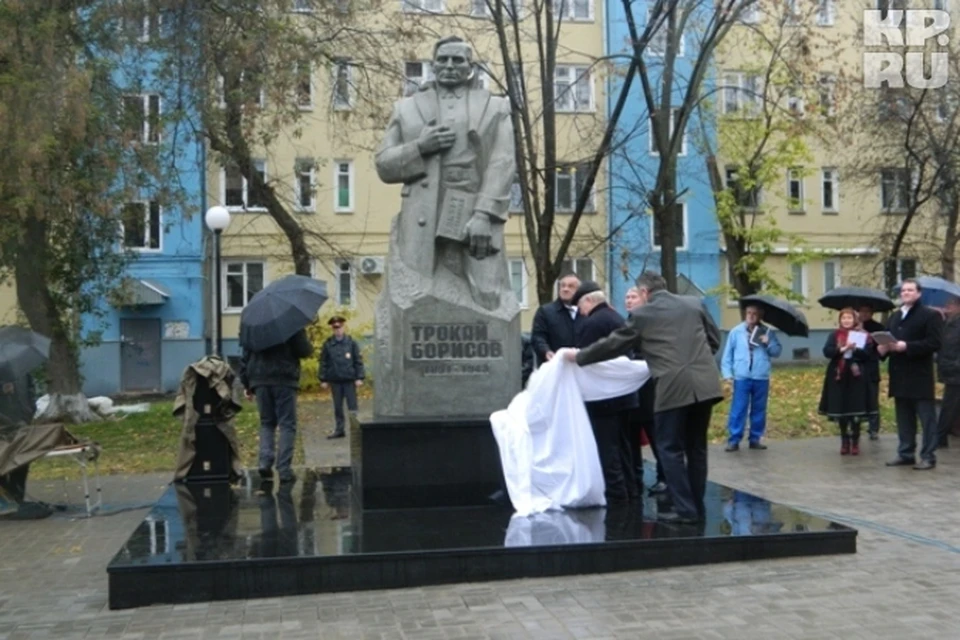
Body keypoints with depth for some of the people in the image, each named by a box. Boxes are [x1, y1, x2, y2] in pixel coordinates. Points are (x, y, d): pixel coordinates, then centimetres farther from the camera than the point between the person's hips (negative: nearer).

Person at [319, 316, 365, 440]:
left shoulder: (351, 342, 0)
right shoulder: (327, 344, 3)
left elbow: (358, 361, 1)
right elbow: (323, 363, 6)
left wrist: (359, 378, -5)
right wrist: (323, 379, 2)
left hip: (349, 380, -2)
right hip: (335, 381, 2)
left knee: (352, 406, 0)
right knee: (337, 407, 10)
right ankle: (339, 429, 17)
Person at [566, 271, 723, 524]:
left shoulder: (642, 314, 3)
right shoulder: (695, 303, 15)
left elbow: (613, 344, 8)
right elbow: (714, 339, 22)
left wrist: (579, 356, 21)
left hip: (674, 387, -5)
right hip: (705, 384, 5)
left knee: (671, 449, 5)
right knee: (696, 448, 15)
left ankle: (685, 510, 3)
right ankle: (697, 507, 20)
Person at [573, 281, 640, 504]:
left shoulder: (592, 322, -17)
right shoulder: (617, 317, 13)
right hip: (622, 392, 9)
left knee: (606, 446, -3)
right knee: (620, 442, 16)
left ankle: (616, 492, -1)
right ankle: (630, 488, 21)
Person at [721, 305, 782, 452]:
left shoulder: (767, 332, 6)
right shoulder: (736, 332, 1)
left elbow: (777, 352, 5)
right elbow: (727, 354, 2)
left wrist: (768, 343, -13)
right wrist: (727, 373, -5)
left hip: (761, 378, 2)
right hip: (741, 377, -2)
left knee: (759, 410, 10)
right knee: (738, 409, -4)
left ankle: (755, 439, 20)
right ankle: (734, 440, 0)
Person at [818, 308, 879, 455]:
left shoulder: (863, 336, 4)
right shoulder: (834, 335, 8)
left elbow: (869, 354, -7)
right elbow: (827, 351, -6)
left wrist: (855, 349, -21)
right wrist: (843, 349, -19)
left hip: (856, 377, -1)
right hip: (839, 377, 1)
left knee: (856, 411, -3)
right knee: (840, 411, 2)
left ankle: (855, 442, 8)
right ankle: (844, 442, 14)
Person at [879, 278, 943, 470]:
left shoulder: (930, 315, -5)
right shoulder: (894, 317, 19)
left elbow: (934, 343, -15)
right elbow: (886, 339, 20)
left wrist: (907, 346, -23)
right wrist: (882, 348, -3)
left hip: (920, 376, -7)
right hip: (899, 377, 7)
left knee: (926, 418, -2)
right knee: (904, 418, 12)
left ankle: (928, 456, 1)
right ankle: (905, 453, 19)